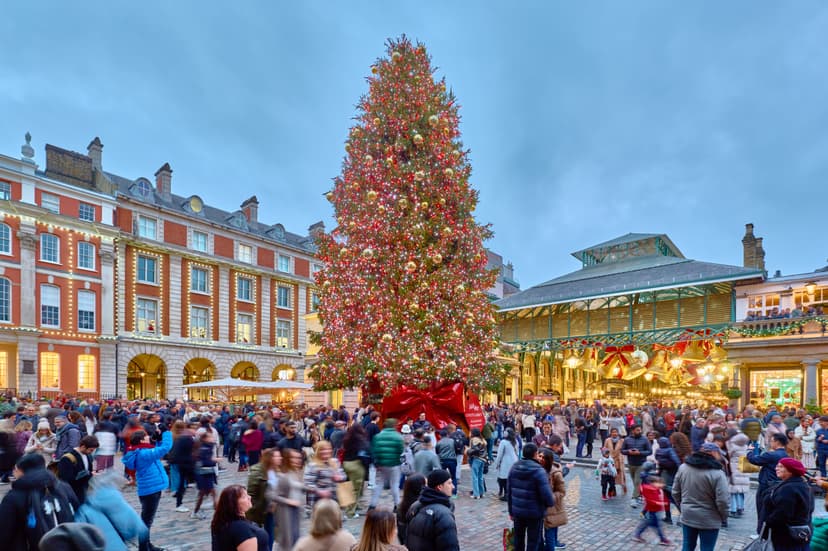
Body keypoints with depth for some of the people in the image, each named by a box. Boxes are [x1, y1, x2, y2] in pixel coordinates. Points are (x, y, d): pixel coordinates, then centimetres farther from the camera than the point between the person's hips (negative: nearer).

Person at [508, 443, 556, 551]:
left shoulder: (514, 468, 0)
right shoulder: (538, 471, -20)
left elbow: (509, 492, 6)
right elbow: (546, 495, -23)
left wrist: (511, 511, 15)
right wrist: (551, 502, -1)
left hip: (517, 511, 6)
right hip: (535, 513, -5)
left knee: (518, 539, 20)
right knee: (533, 541, 9)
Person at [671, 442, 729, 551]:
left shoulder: (683, 467, -1)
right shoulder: (717, 473, -19)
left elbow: (675, 493, 6)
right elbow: (722, 501, -18)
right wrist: (724, 517, -1)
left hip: (687, 516, 5)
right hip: (709, 520, -4)